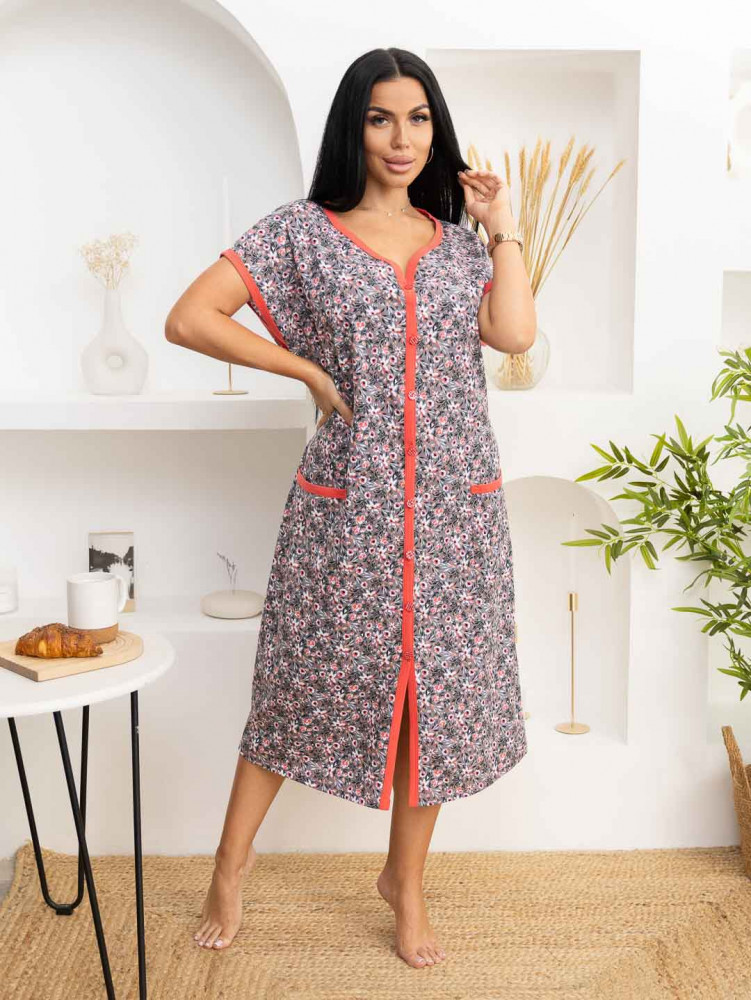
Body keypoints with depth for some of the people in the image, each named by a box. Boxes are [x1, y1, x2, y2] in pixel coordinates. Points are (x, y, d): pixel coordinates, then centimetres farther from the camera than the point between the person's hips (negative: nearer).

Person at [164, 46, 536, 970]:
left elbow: (514, 332, -6)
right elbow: (188, 318, -8)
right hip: (347, 502, -3)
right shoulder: (304, 231, -1)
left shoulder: (458, 237, 10)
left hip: (455, 501, 3)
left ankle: (405, 878, 30)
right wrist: (309, 370, -7)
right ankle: (231, 862, 29)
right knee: (306, 680, 7)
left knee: (439, 687, 9)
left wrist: (504, 228, -2)